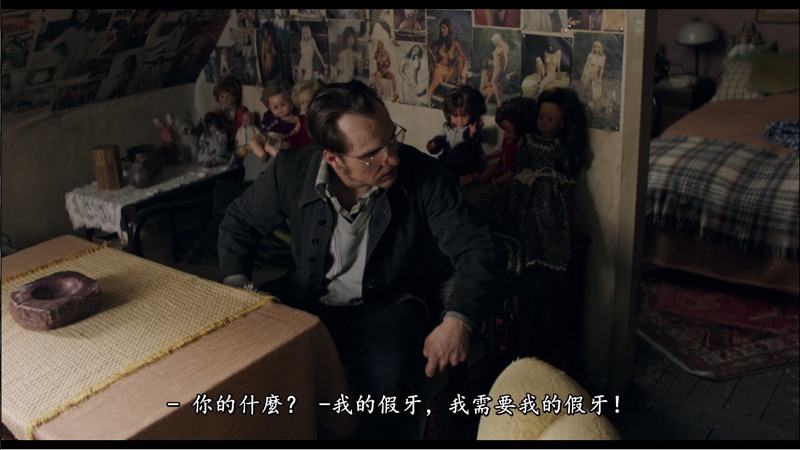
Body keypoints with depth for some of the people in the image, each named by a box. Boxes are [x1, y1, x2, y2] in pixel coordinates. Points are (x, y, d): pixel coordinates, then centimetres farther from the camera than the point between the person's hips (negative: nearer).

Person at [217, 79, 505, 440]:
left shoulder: (423, 175, -17)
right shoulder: (291, 171, -10)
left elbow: (478, 249, -15)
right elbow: (239, 222, 9)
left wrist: (458, 319, -33)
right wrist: (235, 285, -8)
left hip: (387, 307, -2)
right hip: (306, 303, 3)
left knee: (391, 379, -34)